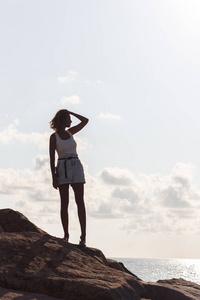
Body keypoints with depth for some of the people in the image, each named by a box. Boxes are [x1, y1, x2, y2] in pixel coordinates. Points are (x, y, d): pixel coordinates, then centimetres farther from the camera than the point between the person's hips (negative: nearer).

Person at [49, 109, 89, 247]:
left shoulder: (70, 132, 13)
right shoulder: (54, 136, 0)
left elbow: (85, 121, 15)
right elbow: (52, 158, -2)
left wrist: (70, 112, 12)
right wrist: (54, 177, -9)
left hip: (76, 167, 3)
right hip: (63, 169, -3)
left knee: (80, 201, -6)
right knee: (64, 203, -3)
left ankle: (83, 235, -10)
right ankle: (66, 234, 3)